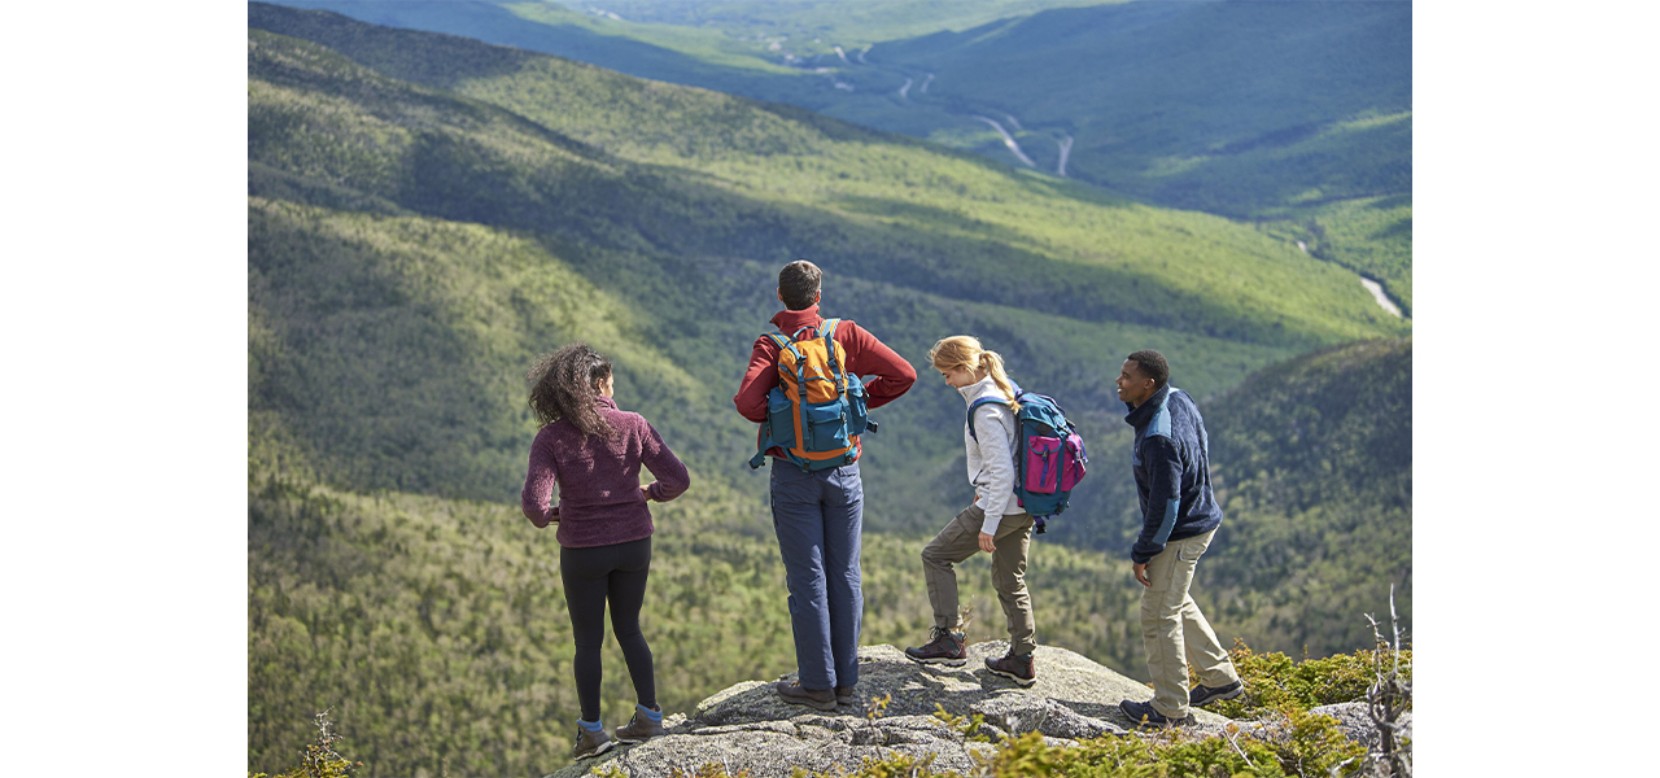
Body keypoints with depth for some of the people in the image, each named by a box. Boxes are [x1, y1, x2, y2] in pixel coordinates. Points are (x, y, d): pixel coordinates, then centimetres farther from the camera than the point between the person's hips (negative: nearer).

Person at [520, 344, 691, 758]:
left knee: (588, 641, 14)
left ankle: (592, 731, 21)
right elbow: (678, 479, -8)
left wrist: (548, 515, 3)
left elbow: (533, 504, -20)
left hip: (583, 552, -2)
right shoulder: (633, 426, -7)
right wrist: (652, 492, 12)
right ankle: (649, 715, 23)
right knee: (629, 629, 22)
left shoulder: (551, 438, -11)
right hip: (634, 544, 2)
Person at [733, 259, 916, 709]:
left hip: (794, 474, -2)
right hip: (844, 471, 2)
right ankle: (845, 680, 16)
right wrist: (859, 401, 8)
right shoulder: (847, 335, -1)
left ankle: (818, 685, 6)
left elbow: (748, 402, -22)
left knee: (807, 578, 2)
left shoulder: (770, 345, -8)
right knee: (845, 575, 10)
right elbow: (903, 374, -3)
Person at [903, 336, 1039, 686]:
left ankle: (948, 640, 4)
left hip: (999, 505, -9)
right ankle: (1022, 660, 21)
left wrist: (989, 525, -20)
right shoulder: (1005, 393, 8)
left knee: (935, 555, 5)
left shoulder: (985, 411, -20)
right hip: (1024, 507, 9)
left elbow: (1001, 471, -24)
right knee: (1010, 581, 18)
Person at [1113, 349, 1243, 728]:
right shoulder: (1178, 400, -2)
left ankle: (1170, 708, 14)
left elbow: (1164, 505, -28)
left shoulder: (1159, 440, -32)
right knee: (1177, 604, 25)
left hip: (1180, 536, -10)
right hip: (1200, 518, 10)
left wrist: (1143, 552, -17)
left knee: (1159, 616, 2)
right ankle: (1221, 678, 35)